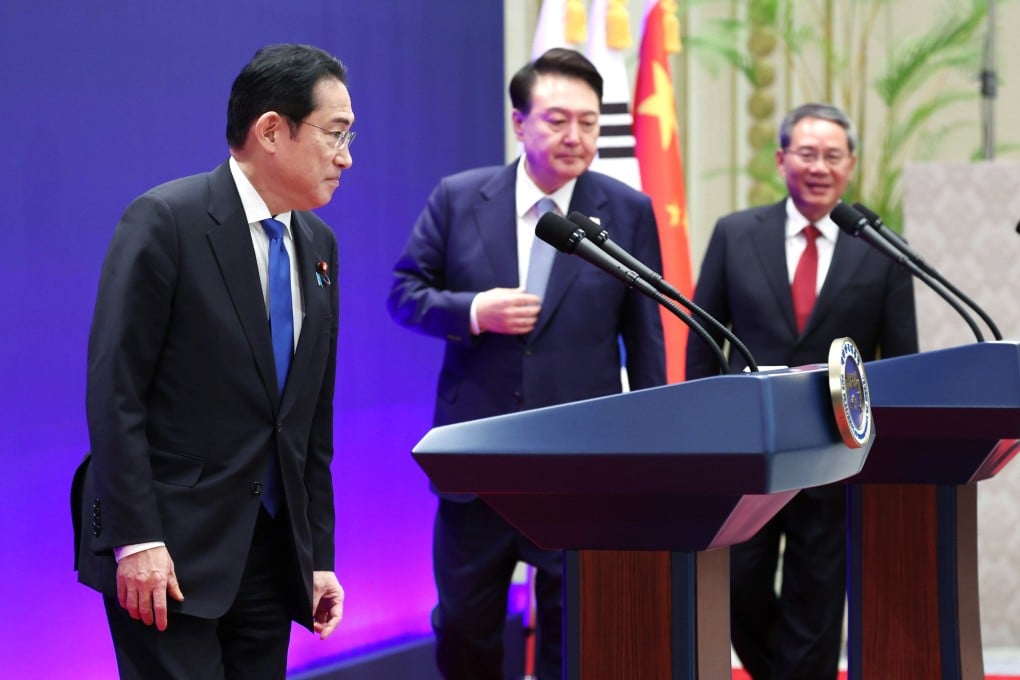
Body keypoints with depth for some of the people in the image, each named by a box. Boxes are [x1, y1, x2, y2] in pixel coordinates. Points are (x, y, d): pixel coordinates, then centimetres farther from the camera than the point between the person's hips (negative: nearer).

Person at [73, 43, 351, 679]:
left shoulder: (318, 244, 12)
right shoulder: (165, 220, -9)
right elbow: (115, 390, -13)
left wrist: (320, 555, 14)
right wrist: (136, 541, -18)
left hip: (272, 550, 7)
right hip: (169, 552, -6)